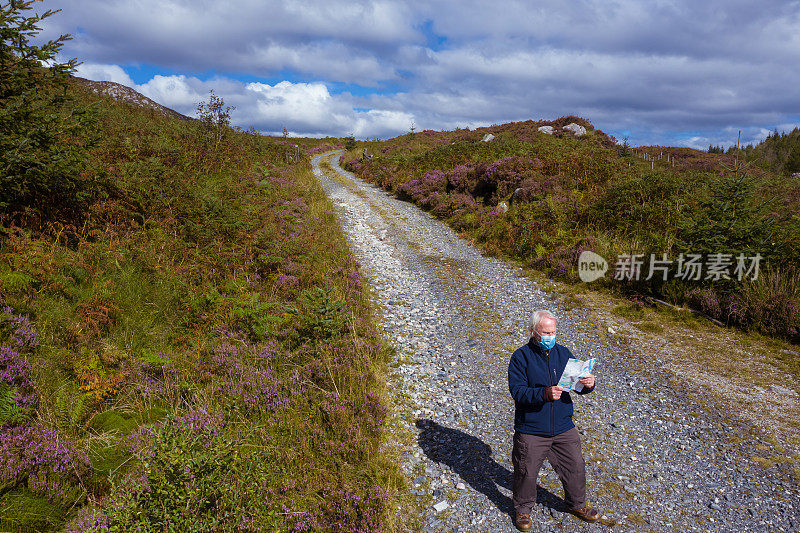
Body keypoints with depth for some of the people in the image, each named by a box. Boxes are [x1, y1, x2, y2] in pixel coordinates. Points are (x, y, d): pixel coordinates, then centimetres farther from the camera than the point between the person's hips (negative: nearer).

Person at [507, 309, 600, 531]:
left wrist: (588, 384, -17)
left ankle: (577, 504, 42)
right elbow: (518, 391, -18)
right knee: (526, 472, 7)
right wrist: (544, 394, -33)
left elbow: (577, 383, 6)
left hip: (563, 428, 4)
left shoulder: (563, 353, 4)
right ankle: (522, 509, 32)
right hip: (531, 430, -4)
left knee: (576, 467, 14)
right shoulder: (521, 357, -11)